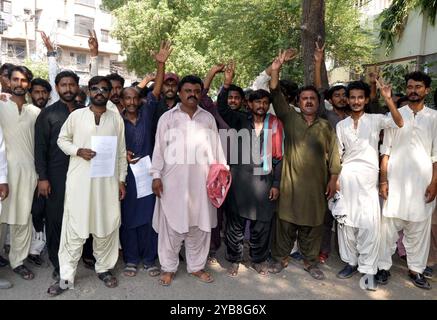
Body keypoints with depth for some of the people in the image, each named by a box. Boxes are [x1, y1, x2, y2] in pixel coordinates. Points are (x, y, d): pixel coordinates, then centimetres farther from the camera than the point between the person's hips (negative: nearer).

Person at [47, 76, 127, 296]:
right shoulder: (76, 115, 4)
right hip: (79, 179, -1)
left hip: (108, 180, 2)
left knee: (107, 226, 8)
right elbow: (62, 139, 10)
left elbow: (122, 152, 9)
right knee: (75, 228, 2)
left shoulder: (116, 119, 8)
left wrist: (122, 179, 5)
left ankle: (104, 268, 26)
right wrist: (78, 150, -10)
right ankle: (66, 276, 14)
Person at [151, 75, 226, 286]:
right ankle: (168, 267, 21)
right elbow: (159, 148, 2)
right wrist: (156, 175, -4)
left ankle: (196, 266, 26)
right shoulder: (167, 117, 4)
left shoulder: (208, 118, 10)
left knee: (200, 225, 10)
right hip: (173, 180, -2)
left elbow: (216, 147, 10)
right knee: (171, 224, 5)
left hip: (201, 180, 2)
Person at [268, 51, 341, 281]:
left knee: (312, 225, 11)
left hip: (316, 185, 2)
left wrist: (333, 181, 2)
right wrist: (275, 71, -20)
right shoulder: (290, 118, 4)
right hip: (290, 183, -1)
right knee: (286, 222, 7)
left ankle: (310, 262, 28)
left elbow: (333, 156, 7)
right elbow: (276, 96, -8)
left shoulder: (326, 127, 7)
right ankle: (280, 258, 24)